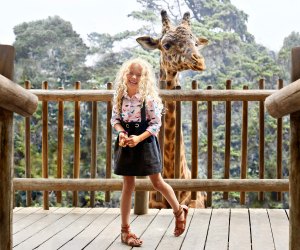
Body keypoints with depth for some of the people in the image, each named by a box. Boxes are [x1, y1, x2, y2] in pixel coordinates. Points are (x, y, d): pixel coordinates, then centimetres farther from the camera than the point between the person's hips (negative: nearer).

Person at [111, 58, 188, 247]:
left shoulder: (149, 97, -12)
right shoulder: (120, 95, -1)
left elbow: (156, 123, -11)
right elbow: (115, 119, 6)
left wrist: (139, 138, -23)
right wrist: (121, 133, -14)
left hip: (145, 142, -3)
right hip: (127, 143, 3)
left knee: (157, 183, 5)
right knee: (128, 185, 6)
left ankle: (179, 211, 32)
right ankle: (125, 230, 14)